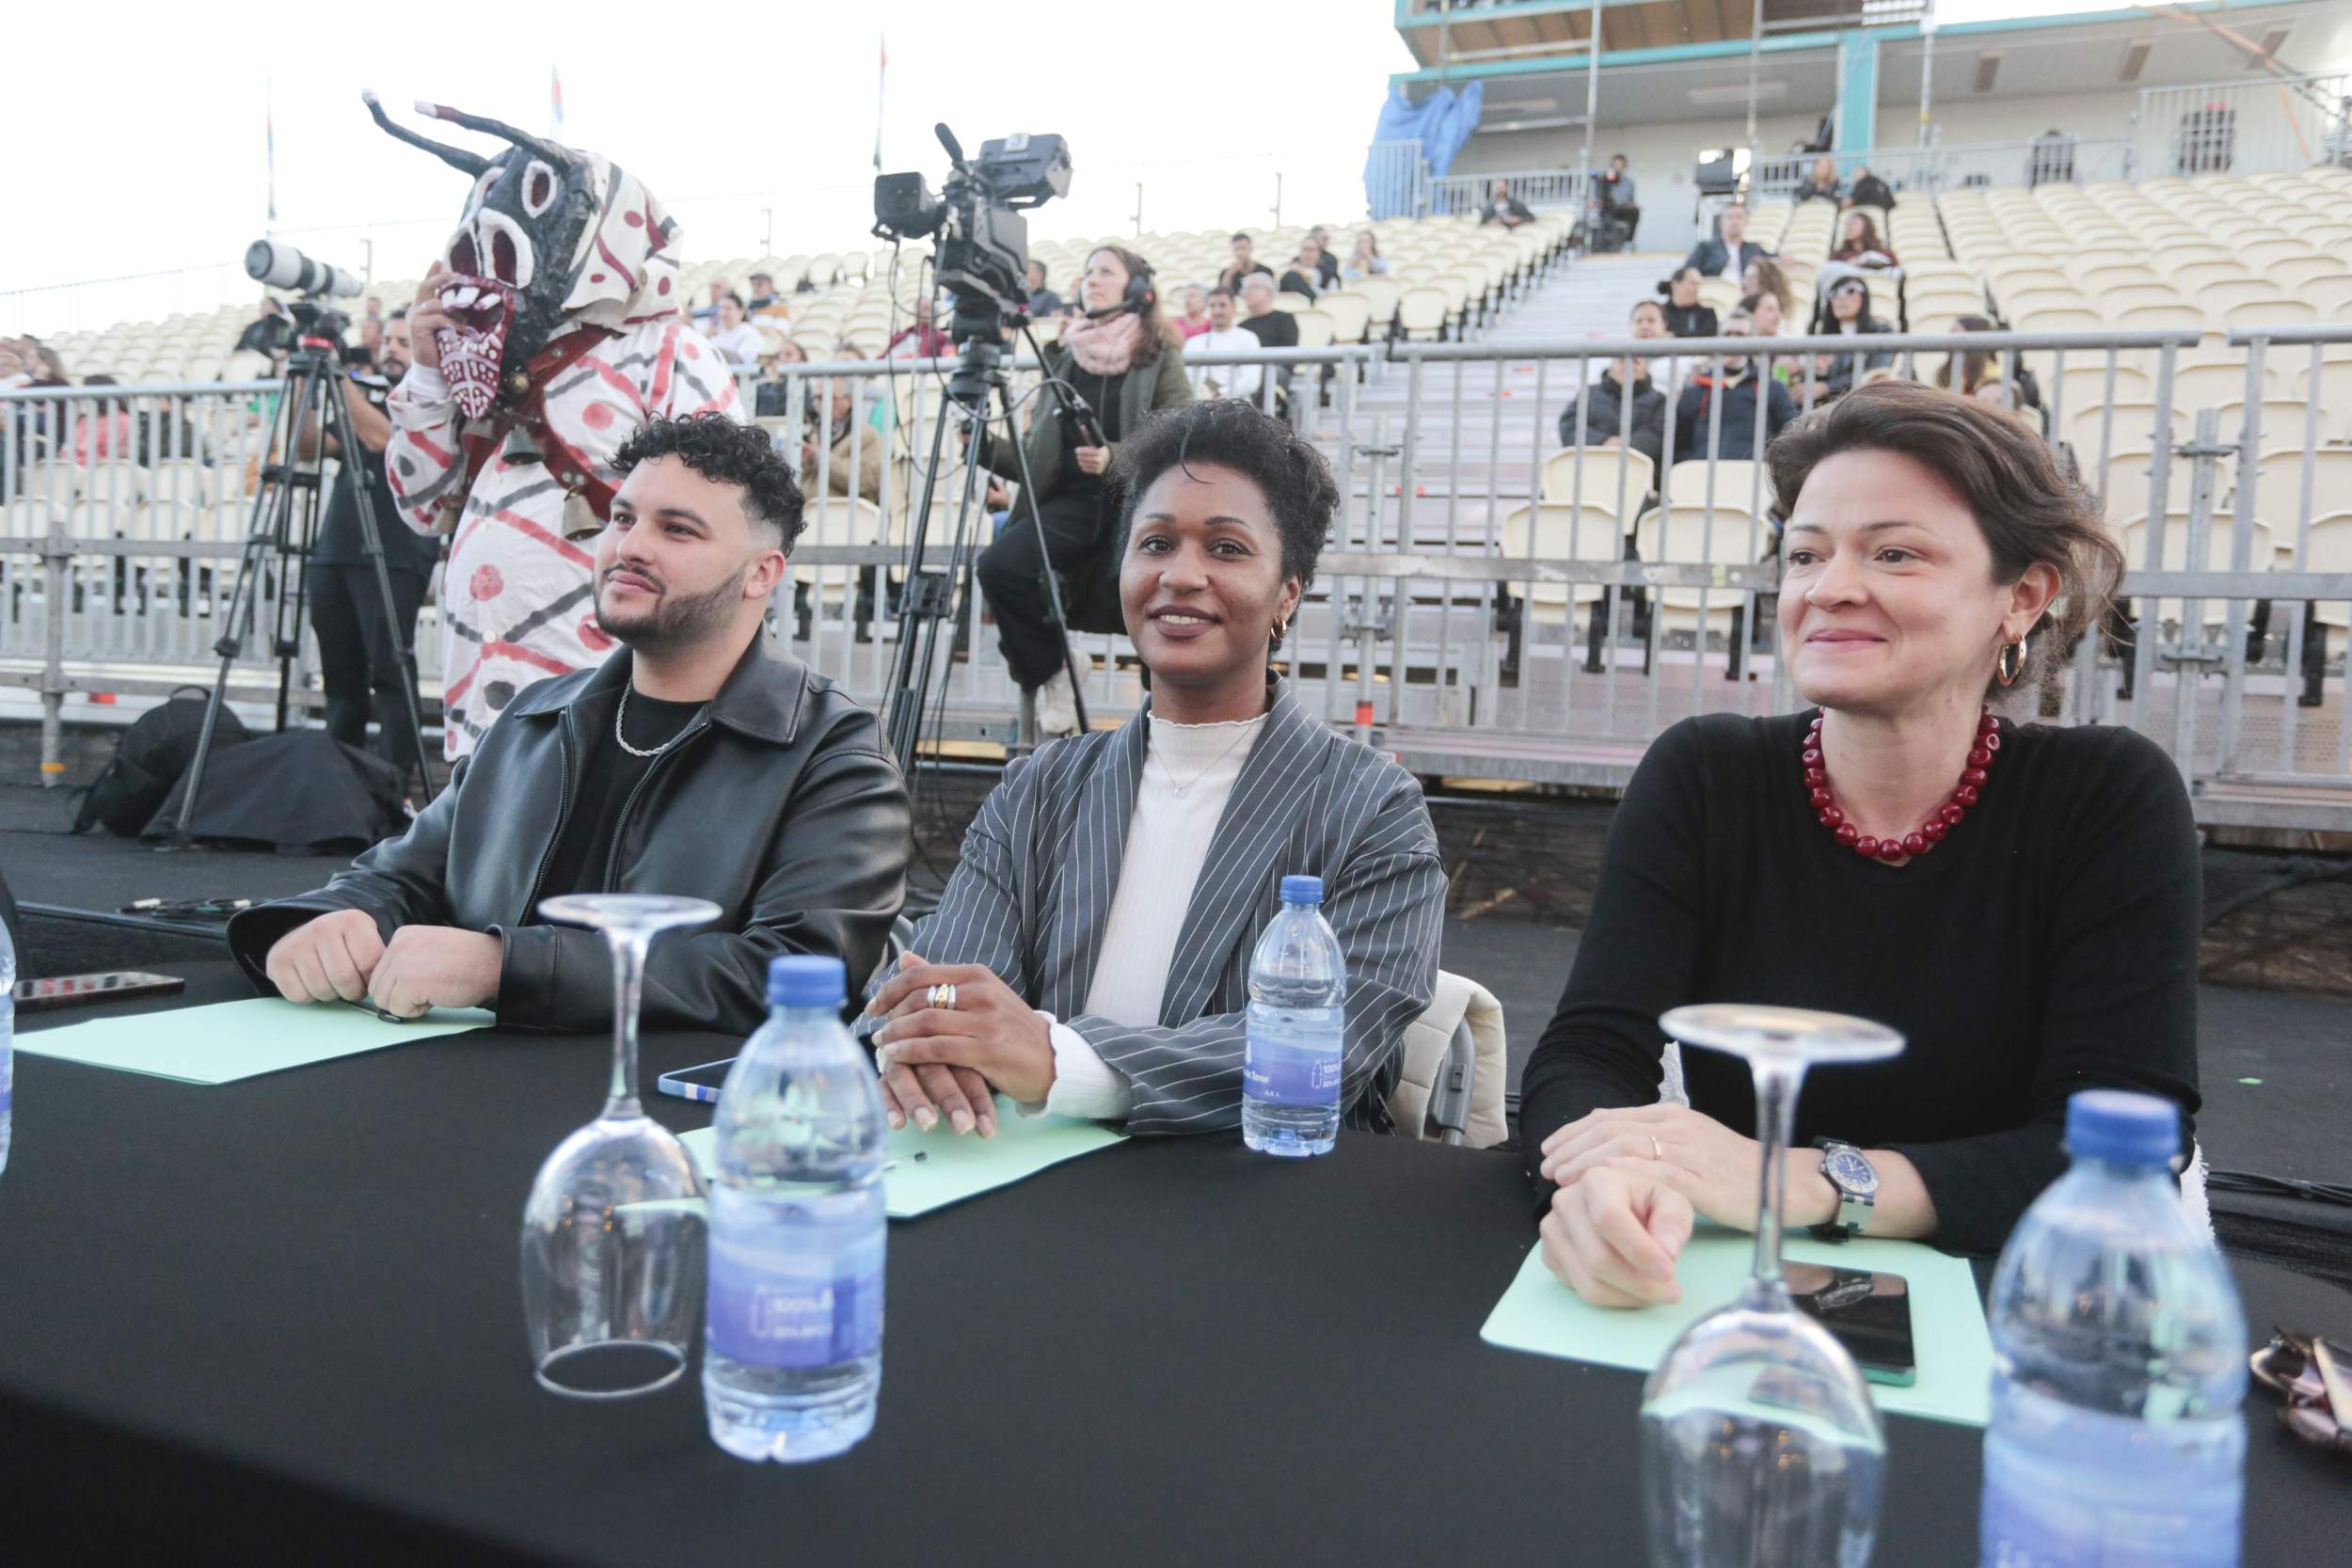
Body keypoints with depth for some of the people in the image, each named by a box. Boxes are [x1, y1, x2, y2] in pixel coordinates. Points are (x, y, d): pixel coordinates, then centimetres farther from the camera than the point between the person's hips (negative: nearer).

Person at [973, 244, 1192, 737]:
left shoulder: (1159, 358, 7)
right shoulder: (1064, 357, 18)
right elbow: (1037, 456, 17)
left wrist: (1116, 460, -21)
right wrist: (988, 446, -2)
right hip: (1071, 501, 3)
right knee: (997, 564, -24)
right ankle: (1049, 673, 1)